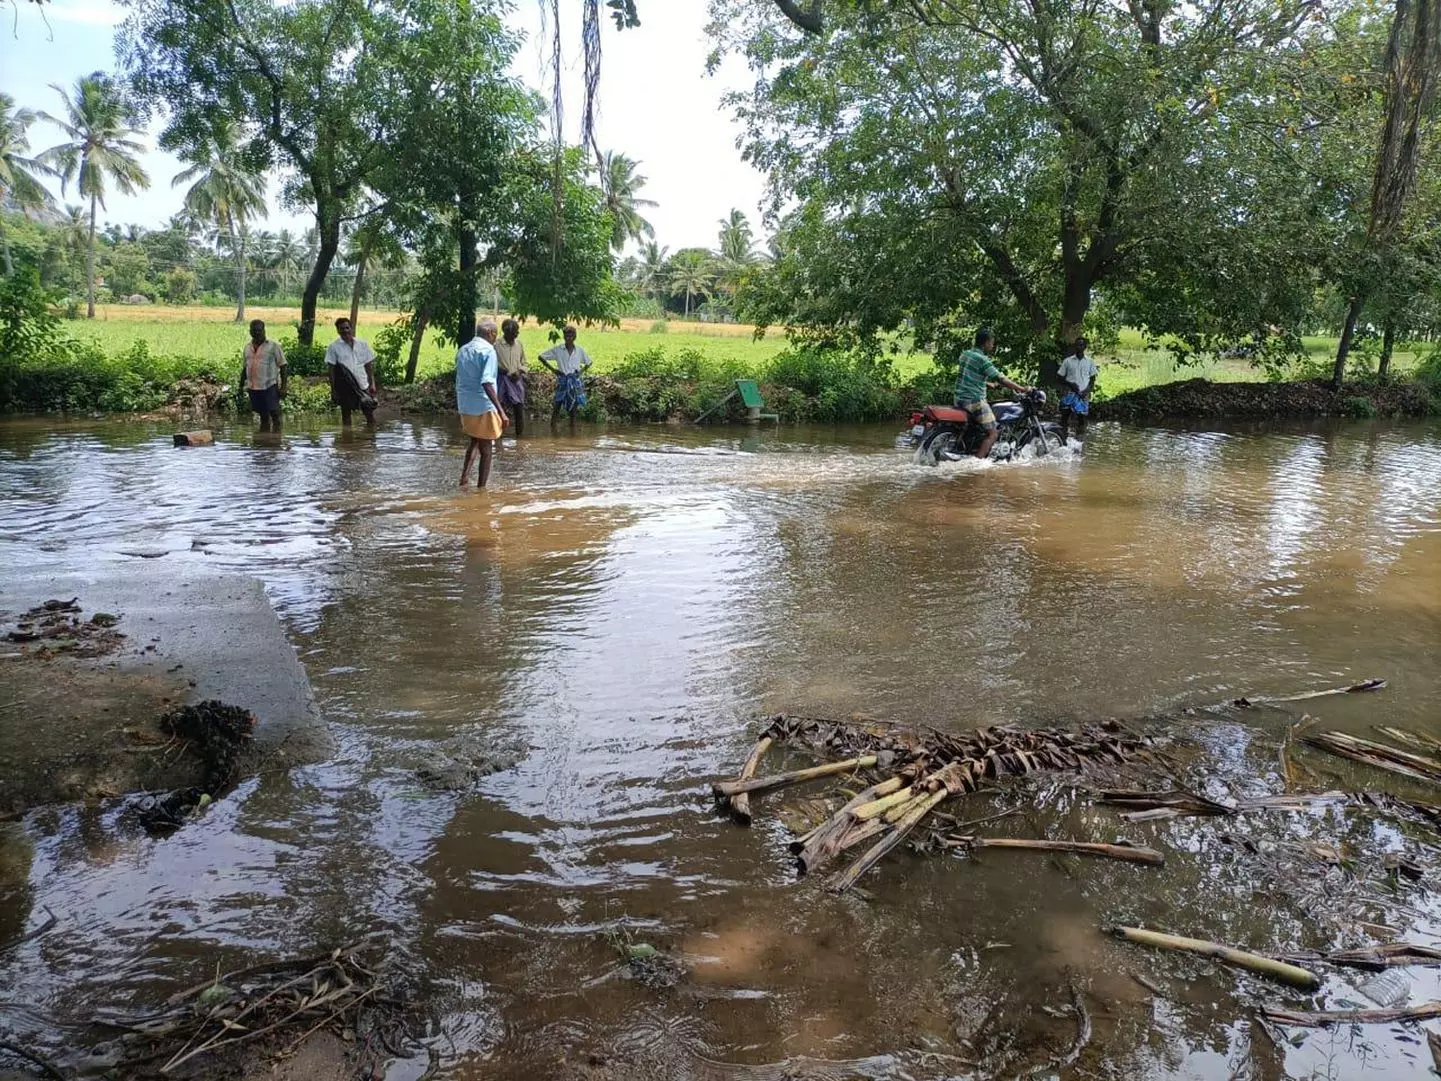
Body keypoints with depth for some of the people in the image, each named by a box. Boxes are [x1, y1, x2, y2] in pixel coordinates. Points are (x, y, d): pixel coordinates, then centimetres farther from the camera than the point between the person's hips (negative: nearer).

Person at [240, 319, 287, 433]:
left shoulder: (273, 346, -2)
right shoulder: (247, 347, 12)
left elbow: (282, 366, -4)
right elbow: (244, 368, 19)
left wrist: (283, 387, -10)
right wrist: (241, 386, 15)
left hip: (270, 386, -5)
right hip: (253, 387, 5)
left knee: (274, 414, -6)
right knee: (263, 416, 11)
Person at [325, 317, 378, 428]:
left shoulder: (363, 344, 6)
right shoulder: (334, 347, -4)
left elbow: (369, 365, 9)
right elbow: (331, 369, -4)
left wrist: (372, 383, 4)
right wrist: (333, 389, -8)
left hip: (363, 385, 3)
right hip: (345, 388, -3)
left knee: (370, 414, 4)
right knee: (346, 415, 6)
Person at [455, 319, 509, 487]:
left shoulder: (463, 350, 11)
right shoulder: (487, 350, -12)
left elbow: (459, 382, 17)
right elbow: (486, 383, -23)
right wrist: (501, 411, -26)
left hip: (465, 407, 7)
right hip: (483, 407, -7)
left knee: (475, 441, 26)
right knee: (486, 450, 5)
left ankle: (464, 477, 13)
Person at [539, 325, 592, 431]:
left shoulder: (579, 350, 5)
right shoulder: (557, 349, -1)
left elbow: (588, 362, 20)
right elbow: (541, 357, 4)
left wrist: (581, 371, 5)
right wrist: (552, 368, -2)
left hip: (575, 381, 2)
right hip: (562, 380, -2)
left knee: (573, 408, 3)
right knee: (557, 405, -7)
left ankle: (573, 433, 8)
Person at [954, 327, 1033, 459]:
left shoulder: (965, 354, 11)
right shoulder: (982, 359, -15)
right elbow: (1000, 379, -17)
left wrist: (992, 384, 33)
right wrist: (1022, 389, -10)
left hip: (960, 398, 9)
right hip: (975, 400, -9)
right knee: (993, 433, -8)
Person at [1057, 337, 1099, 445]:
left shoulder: (1090, 362, 9)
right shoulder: (1067, 361, 5)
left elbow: (1093, 379, 11)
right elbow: (1059, 377, 6)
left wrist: (1087, 390, -7)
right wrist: (1070, 384, -9)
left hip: (1083, 395, 1)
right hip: (1069, 393, -1)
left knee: (1082, 418, 2)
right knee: (1065, 417, -6)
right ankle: (1063, 443, -5)